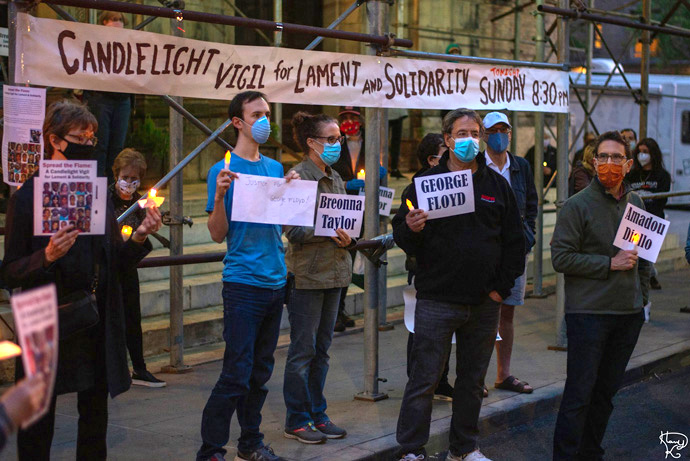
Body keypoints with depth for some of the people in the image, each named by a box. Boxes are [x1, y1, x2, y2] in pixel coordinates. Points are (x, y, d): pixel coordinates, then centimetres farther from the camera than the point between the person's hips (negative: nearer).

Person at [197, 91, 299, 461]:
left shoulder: (275, 167, 12)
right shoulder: (223, 170, -5)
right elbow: (218, 234, -8)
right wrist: (220, 195, -23)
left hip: (275, 281, 6)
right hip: (243, 283, -6)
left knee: (261, 371, 12)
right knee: (237, 374, -9)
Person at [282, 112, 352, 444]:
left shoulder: (335, 179, 13)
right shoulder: (299, 177, -11)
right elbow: (293, 230, -16)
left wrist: (346, 237, -6)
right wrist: (331, 232, -23)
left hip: (333, 273, 8)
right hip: (307, 275, -8)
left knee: (321, 348, 13)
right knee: (303, 350, -1)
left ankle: (317, 414, 21)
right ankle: (297, 420, 9)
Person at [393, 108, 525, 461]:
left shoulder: (497, 185, 10)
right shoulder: (426, 182, 0)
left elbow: (514, 241, 12)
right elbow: (401, 238, -1)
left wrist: (502, 287, 4)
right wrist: (410, 229, -24)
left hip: (484, 302, 4)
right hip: (437, 300, -4)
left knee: (472, 379, 13)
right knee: (424, 379, -3)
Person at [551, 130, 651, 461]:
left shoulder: (635, 203, 11)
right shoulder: (577, 205, -7)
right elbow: (560, 258, -13)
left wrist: (643, 295, 15)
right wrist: (609, 264, -16)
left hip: (628, 313, 6)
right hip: (588, 312, -6)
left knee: (606, 392, 12)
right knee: (580, 393, -4)